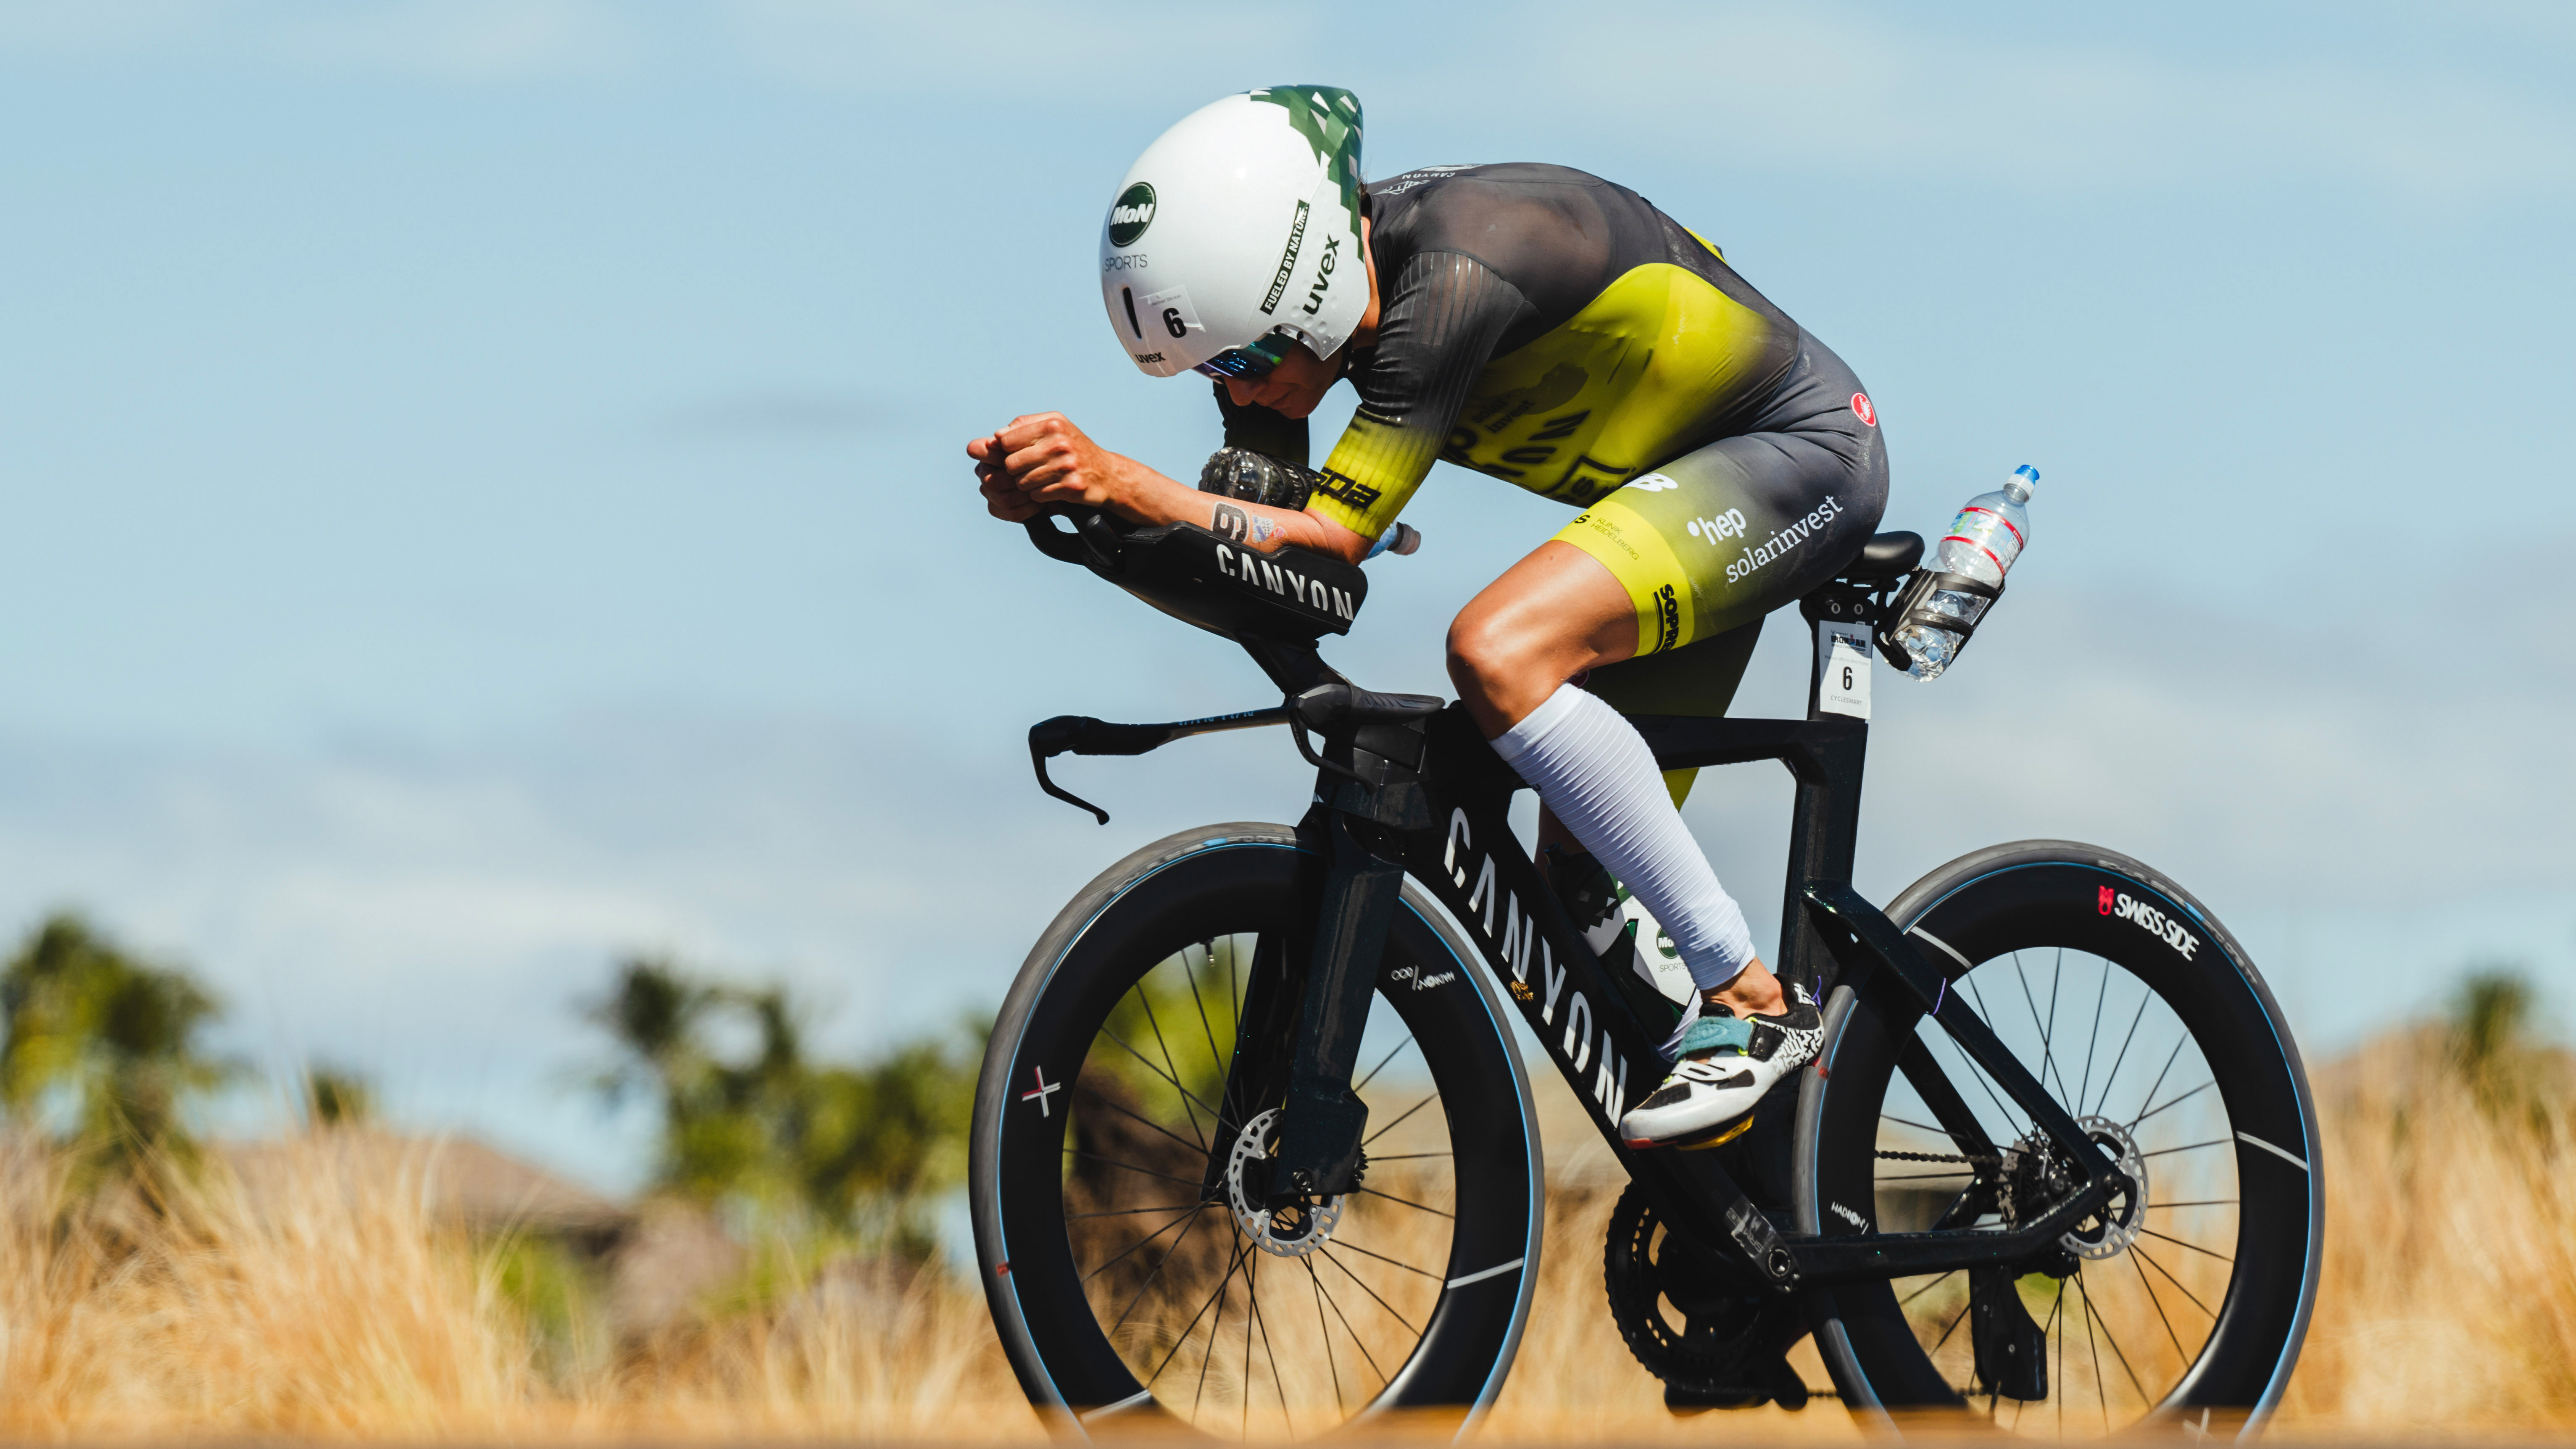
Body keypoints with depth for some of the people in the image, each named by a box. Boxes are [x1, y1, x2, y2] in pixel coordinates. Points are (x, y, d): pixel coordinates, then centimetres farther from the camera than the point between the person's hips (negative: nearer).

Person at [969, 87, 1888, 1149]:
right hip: (1681, 483, 10)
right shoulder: (1273, 284, -7)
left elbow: (1330, 540, -34)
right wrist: (1075, 497, -23)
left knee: (1499, 652, -30)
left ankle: (1750, 1002, -22)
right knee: (1588, 890, 7)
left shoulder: (1453, 277, -33)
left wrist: (1119, 481, -43)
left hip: (1798, 450, -10)